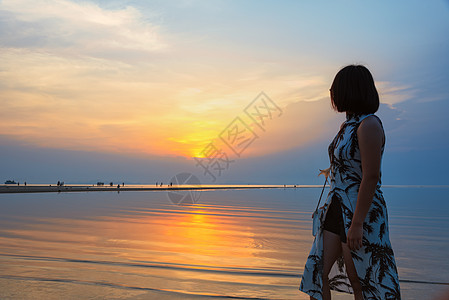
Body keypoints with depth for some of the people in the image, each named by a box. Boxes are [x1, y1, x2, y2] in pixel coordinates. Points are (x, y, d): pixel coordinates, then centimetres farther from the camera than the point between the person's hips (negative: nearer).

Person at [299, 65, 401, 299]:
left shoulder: (369, 125, -16)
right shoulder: (348, 125, 12)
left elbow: (371, 177, -21)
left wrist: (356, 223, -23)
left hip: (361, 212, -9)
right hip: (337, 209, 9)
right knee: (318, 274, 7)